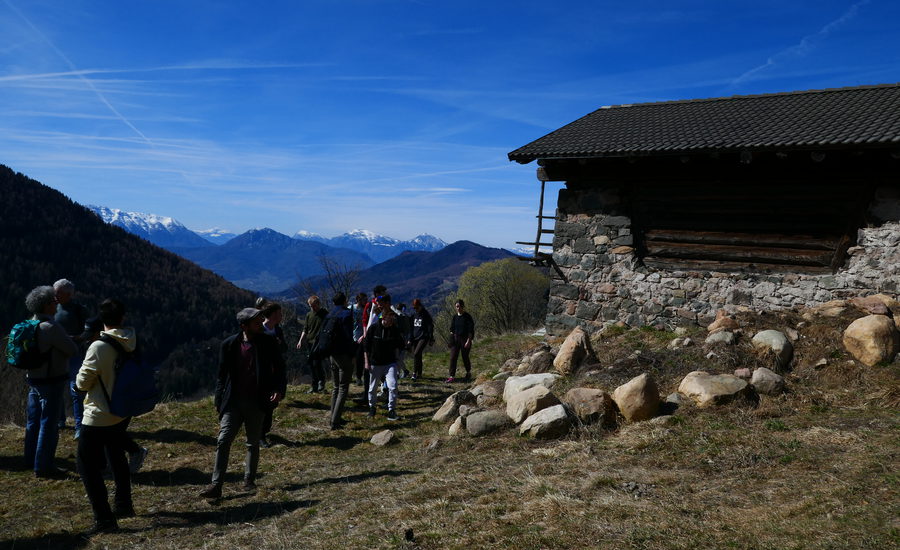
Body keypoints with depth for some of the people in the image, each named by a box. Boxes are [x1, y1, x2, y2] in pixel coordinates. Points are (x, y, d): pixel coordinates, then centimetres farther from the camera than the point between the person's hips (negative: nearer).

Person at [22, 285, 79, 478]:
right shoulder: (51, 327, -22)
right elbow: (73, 350, -18)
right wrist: (71, 343, 4)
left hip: (33, 379, 9)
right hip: (51, 381, -9)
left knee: (33, 421, 19)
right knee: (48, 424, 0)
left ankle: (31, 460, 32)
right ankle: (43, 466, 6)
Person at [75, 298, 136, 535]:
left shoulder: (99, 347, -23)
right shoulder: (132, 343, -4)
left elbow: (82, 383, -14)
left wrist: (80, 377, 8)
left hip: (98, 416, -7)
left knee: (88, 466, 4)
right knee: (116, 458, 24)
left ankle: (104, 518, 3)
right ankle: (124, 505, 35)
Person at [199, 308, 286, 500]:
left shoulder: (268, 343, -3)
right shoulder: (229, 345, -3)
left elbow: (279, 368, 5)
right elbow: (222, 375, 5)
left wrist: (279, 389, -11)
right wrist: (219, 402, 3)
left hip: (256, 403, 0)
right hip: (233, 401, 0)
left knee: (253, 444, 11)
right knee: (223, 441, -6)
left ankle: (249, 481, 25)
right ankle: (216, 485, -2)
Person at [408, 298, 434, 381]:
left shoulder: (426, 315, -4)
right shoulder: (414, 315, 12)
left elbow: (430, 327, -3)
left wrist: (431, 339, -7)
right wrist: (410, 339, 14)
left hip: (423, 338, -6)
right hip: (415, 338, 6)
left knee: (416, 354, -20)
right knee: (416, 356, 6)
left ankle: (414, 373, -17)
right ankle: (419, 374, 15)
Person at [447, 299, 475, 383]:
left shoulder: (467, 317, -8)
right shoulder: (454, 317, 7)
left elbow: (471, 330, -10)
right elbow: (452, 329, 14)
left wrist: (468, 341, -16)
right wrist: (452, 338, 3)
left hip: (465, 339, -4)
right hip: (455, 339, 4)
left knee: (465, 357, 5)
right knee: (453, 357, -5)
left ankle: (468, 373, 30)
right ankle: (452, 376, -4)